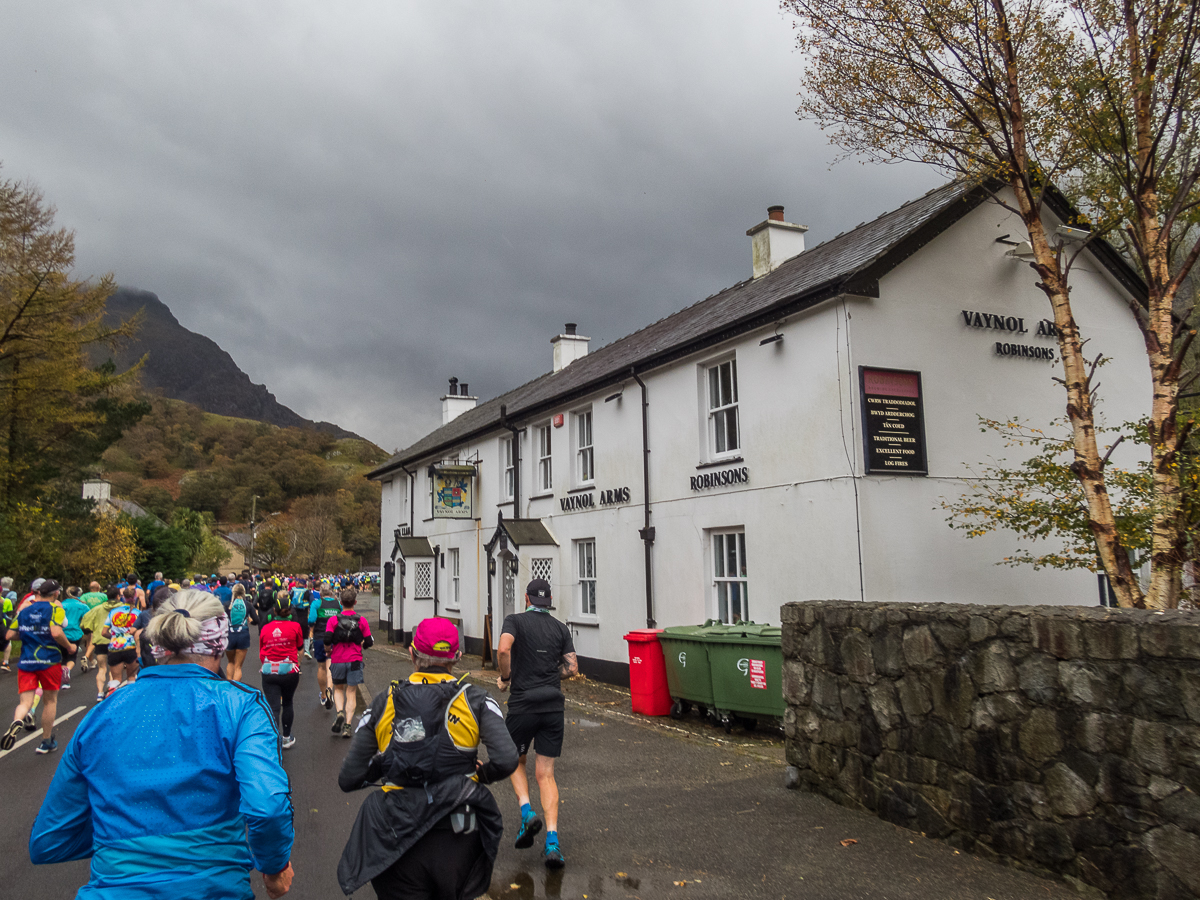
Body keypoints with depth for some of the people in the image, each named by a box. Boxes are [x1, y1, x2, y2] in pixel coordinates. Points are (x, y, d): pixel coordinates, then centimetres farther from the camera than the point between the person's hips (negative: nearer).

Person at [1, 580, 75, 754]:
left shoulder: (24, 609, 10)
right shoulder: (55, 608, -6)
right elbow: (56, 632, -20)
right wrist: (69, 647, -5)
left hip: (25, 661, 3)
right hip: (49, 661, -3)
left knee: (25, 702, 2)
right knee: (50, 700, 13)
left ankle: (17, 721, -33)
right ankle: (46, 742, 22)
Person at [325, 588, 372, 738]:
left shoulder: (333, 620, -3)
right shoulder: (361, 620, -1)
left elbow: (327, 639, -12)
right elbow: (368, 642, -1)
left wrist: (328, 650, 8)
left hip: (337, 660, 0)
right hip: (355, 660, 0)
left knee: (338, 689, 19)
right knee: (351, 692, 7)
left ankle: (340, 712, -7)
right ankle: (347, 724, -1)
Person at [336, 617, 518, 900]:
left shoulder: (384, 703, 1)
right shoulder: (475, 701, -4)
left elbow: (348, 780, 0)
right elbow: (506, 760, -16)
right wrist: (480, 773, 5)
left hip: (399, 843, 0)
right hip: (458, 840, 0)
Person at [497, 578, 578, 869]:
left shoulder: (515, 620, -1)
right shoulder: (561, 628, 10)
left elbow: (504, 649, -19)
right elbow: (572, 667, 6)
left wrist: (505, 678, -3)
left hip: (523, 703, -3)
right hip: (553, 705, 3)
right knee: (545, 774, 6)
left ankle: (527, 812, -1)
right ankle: (552, 840, -6)